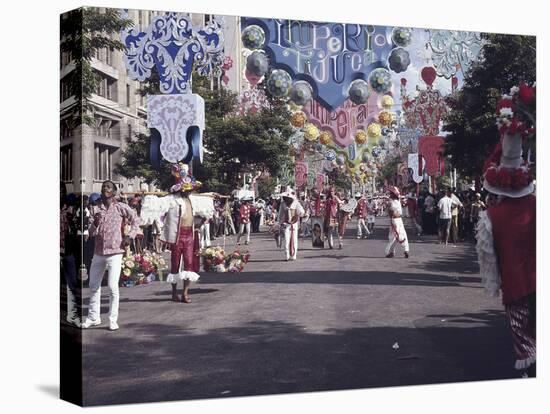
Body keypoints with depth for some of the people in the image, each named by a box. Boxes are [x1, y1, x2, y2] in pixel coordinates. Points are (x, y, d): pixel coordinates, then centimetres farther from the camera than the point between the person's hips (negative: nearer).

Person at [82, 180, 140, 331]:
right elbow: (92, 233, 9)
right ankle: (93, 317, 25)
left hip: (114, 253, -5)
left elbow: (135, 220, 5)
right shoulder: (97, 209, 9)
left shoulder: (121, 207, -3)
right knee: (93, 286, 12)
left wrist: (130, 236, -4)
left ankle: (113, 320, 2)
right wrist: (95, 223, -11)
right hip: (98, 253, 5)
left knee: (113, 287, -7)